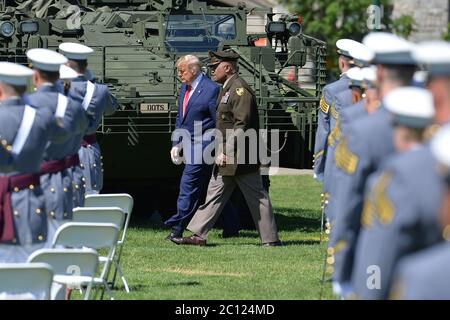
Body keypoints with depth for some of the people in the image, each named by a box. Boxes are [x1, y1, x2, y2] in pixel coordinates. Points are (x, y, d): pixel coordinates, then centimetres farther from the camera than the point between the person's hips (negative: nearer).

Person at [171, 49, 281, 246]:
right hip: (227, 157, 10)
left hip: (241, 157, -10)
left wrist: (226, 152, -23)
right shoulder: (226, 89, 16)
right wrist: (222, 152, 18)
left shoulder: (240, 89, -16)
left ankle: (271, 239, 3)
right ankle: (198, 235, 9)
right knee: (215, 193, 8)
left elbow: (242, 125, -22)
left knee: (257, 197, -3)